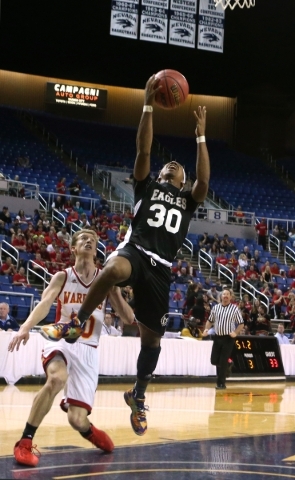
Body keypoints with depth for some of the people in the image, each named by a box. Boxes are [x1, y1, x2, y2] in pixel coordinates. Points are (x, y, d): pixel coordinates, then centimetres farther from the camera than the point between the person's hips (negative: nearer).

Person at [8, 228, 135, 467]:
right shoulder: (62, 277, 1)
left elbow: (129, 318, 4)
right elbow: (44, 304, -16)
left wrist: (115, 289, -12)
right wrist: (25, 327, -36)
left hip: (87, 350, 2)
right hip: (60, 342, -2)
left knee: (77, 421, -7)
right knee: (58, 378, -38)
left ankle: (89, 430, 35)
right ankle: (25, 442, -23)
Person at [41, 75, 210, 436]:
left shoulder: (187, 201, 21)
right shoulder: (146, 187, 17)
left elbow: (204, 180, 1)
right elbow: (143, 150, 3)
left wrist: (200, 136, -2)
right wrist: (148, 105, -3)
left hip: (161, 268, 3)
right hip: (134, 251, -3)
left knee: (152, 337, 6)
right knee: (114, 269, -43)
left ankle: (138, 396, 31)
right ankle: (78, 322, -20)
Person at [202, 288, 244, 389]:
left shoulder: (235, 309, -4)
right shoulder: (215, 307, 6)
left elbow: (241, 324, 0)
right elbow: (210, 320, 16)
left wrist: (235, 333, -15)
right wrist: (206, 329, -1)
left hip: (228, 338, -4)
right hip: (217, 337, 4)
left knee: (223, 362, -5)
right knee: (214, 360, 5)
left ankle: (221, 383, 4)